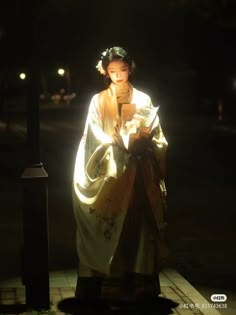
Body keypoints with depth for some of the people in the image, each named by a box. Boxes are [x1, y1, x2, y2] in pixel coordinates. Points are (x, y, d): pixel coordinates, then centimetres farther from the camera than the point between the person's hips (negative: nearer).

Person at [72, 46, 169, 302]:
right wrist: (117, 143, -16)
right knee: (105, 223, -4)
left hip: (138, 173, 1)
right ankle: (94, 284, 0)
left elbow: (157, 138, 6)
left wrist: (141, 141, -14)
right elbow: (93, 139, -1)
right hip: (108, 173, -1)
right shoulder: (98, 101, 6)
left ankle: (136, 284, 3)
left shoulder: (143, 99, 9)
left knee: (137, 222, -2)